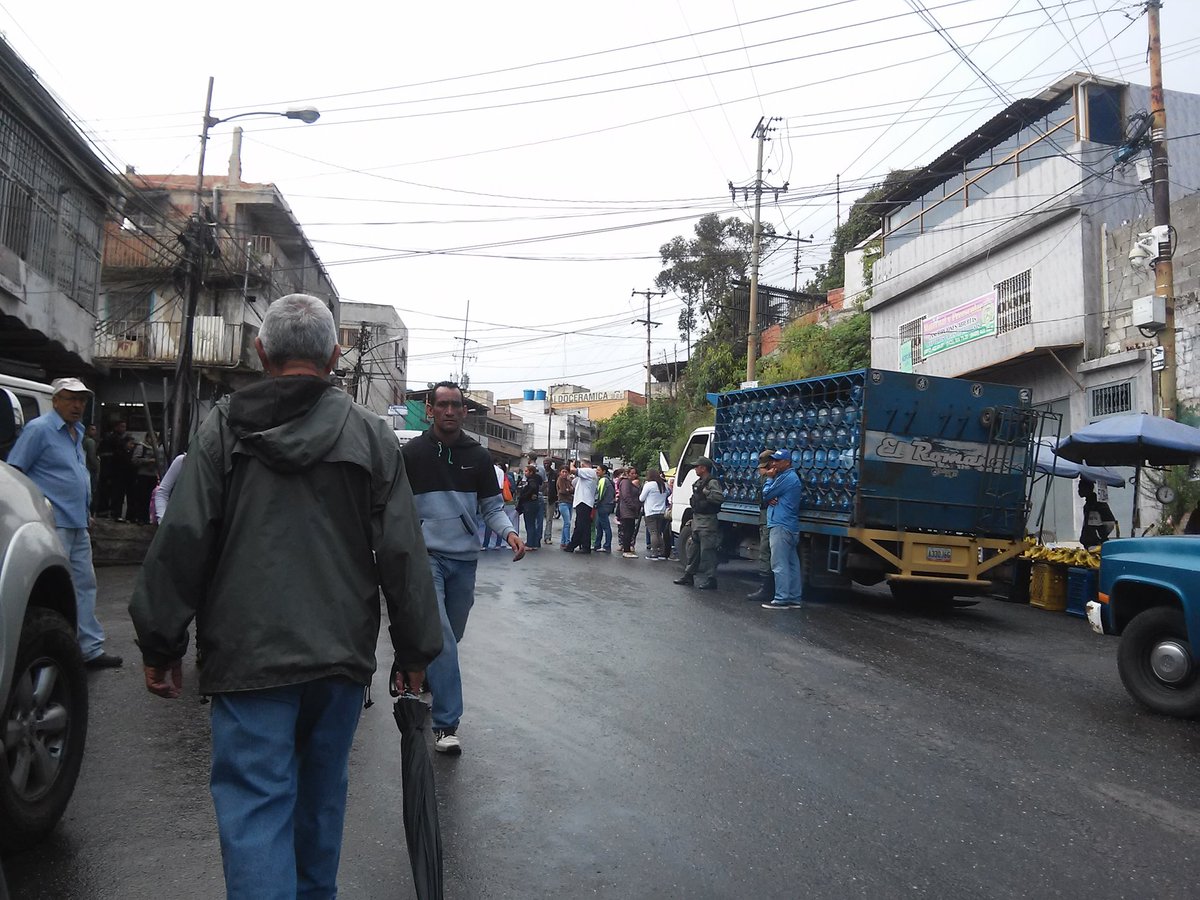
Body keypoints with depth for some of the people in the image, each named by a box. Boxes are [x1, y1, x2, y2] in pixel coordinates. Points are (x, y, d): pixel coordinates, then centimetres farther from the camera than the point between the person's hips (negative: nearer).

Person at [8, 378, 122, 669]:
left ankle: (90, 649, 18)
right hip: (54, 524, -9)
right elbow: (14, 472, -12)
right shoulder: (39, 429, -8)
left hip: (78, 524, 9)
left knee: (84, 584, 11)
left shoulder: (77, 431, 17)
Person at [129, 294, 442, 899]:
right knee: (322, 788, 21)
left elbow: (182, 542, -6)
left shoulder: (225, 427, -2)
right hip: (342, 652, 3)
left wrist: (160, 644, 3)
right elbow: (403, 554, -2)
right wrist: (414, 651, 6)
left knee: (256, 804, 2)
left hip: (248, 655, -2)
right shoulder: (371, 434, 1)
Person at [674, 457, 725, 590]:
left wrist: (706, 492, -22)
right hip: (697, 519, 10)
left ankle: (710, 580, -3)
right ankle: (689, 575, 26)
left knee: (707, 550, -7)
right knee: (692, 548, 16)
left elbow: (720, 497, -30)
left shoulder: (712, 482, -14)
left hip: (707, 520, -10)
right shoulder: (699, 482, 16)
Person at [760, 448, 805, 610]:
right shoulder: (791, 477, 22)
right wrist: (770, 499, -3)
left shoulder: (786, 477, -13)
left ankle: (782, 599, -10)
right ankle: (795, 598, 14)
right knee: (792, 564, 10)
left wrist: (770, 478, 4)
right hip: (791, 528, 11)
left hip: (781, 526, -11)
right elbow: (767, 497, 19)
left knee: (779, 564, -10)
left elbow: (766, 494, -9)